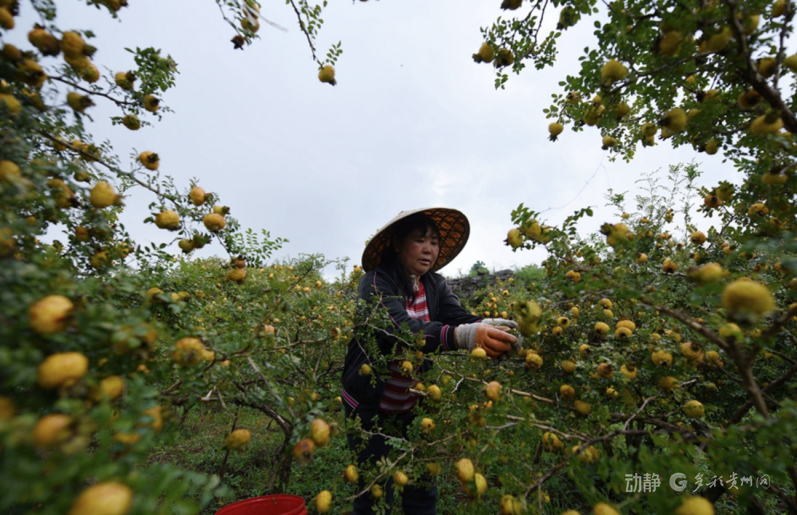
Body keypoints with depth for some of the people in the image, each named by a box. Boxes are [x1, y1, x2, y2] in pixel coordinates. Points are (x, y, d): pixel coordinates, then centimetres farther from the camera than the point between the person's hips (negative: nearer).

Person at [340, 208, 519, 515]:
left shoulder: (435, 285, -4)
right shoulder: (376, 282, -21)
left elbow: (459, 317, -19)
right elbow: (401, 329, -37)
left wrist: (488, 328, -40)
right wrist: (463, 336, -51)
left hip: (414, 406, 5)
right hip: (370, 406, -4)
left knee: (423, 489, 15)